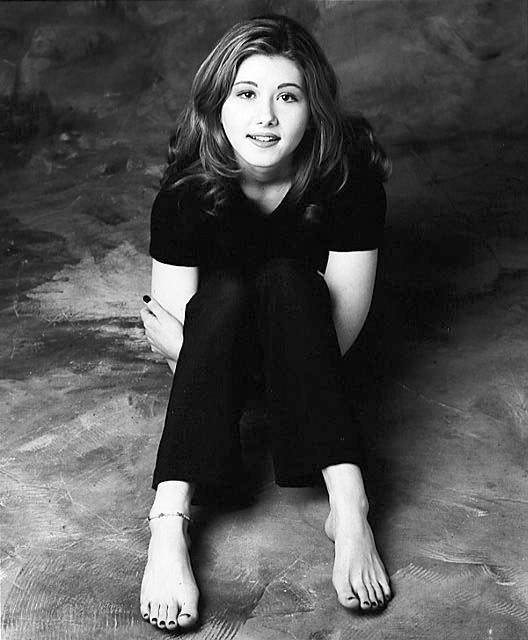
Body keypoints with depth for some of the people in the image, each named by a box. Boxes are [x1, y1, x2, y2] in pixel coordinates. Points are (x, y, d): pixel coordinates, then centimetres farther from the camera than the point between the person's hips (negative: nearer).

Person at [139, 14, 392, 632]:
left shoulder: (348, 180, -24)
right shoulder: (187, 193, -23)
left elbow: (343, 329, -23)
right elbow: (178, 338, -16)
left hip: (304, 343, 0)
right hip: (219, 333, 0)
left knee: (285, 278, -32)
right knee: (226, 291, -33)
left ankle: (348, 506, -40)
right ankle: (168, 523, -41)